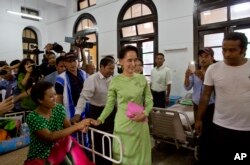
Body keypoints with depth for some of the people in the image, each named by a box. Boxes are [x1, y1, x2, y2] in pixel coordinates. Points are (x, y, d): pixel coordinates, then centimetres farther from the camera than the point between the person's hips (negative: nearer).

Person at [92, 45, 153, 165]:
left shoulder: (142, 79, -1)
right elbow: (110, 104, -3)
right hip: (123, 124, -2)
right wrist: (100, 120, -11)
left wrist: (145, 113, -14)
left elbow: (149, 101, 3)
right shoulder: (115, 81, -7)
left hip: (140, 124, 2)